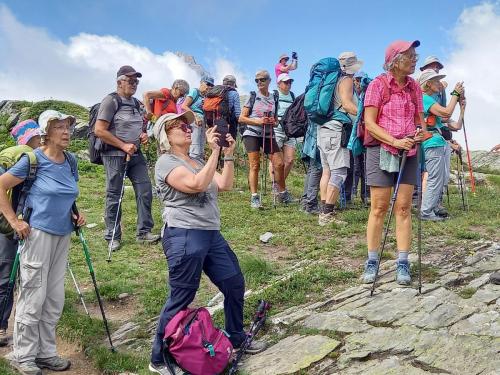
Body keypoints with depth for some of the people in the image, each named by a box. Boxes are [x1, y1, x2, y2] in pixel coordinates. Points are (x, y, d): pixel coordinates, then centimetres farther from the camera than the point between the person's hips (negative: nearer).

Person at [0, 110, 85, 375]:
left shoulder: (71, 161, 8)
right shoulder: (33, 159, -10)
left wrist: (75, 216, 9)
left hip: (63, 235, 7)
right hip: (38, 233, -6)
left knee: (54, 299, 12)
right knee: (33, 297, 1)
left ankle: (45, 352, 26)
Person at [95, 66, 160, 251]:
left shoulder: (135, 103, 15)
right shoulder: (111, 101, -8)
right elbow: (99, 131, -15)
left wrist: (143, 135, 6)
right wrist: (123, 146, -16)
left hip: (136, 155, 7)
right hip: (115, 155, -7)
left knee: (145, 191, 2)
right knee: (114, 196, 1)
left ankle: (144, 232, 13)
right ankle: (113, 237, 12)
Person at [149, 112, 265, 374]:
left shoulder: (196, 161, 19)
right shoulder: (166, 162, -8)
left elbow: (225, 185, 11)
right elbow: (197, 185, -23)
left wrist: (228, 155, 3)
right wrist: (214, 152, -21)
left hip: (211, 234, 9)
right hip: (184, 237, -9)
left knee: (235, 284, 15)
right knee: (180, 299, -4)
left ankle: (236, 339, 34)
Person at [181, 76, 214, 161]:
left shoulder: (205, 97, 19)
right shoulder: (194, 91, 0)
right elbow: (184, 106, -9)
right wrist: (195, 117, -18)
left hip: (202, 123, 8)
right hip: (194, 121, -8)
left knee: (201, 152, 11)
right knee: (195, 152, -15)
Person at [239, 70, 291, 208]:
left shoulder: (274, 99, 11)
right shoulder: (253, 97, 2)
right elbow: (241, 118, -1)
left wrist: (273, 122, -6)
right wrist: (258, 121, -14)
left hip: (269, 135, 3)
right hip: (252, 133, -3)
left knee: (279, 164, -3)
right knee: (254, 165, -8)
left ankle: (282, 193, 16)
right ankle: (254, 198, -6)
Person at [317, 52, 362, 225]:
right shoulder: (346, 80, -5)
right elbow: (347, 104, -19)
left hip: (323, 128, 9)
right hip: (336, 130, -9)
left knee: (327, 171, 10)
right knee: (339, 172, -9)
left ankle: (324, 213, 10)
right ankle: (327, 214, -12)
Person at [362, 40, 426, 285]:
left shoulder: (414, 87, 11)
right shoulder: (378, 84, -4)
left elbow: (420, 120, 17)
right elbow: (369, 123, -9)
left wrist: (421, 132, -7)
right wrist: (395, 141, -19)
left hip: (408, 152, 4)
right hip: (381, 150, -4)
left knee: (404, 208, 1)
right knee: (379, 208, -2)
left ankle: (402, 263, 6)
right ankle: (372, 262, 7)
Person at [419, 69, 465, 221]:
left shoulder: (431, 99, 20)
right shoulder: (426, 98, -12)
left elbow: (444, 116, 22)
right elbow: (447, 112, -21)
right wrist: (455, 94, -10)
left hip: (439, 143, 10)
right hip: (433, 145, -10)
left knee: (441, 180, 14)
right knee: (435, 180, -8)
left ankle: (433, 209, 21)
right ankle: (426, 212, -3)